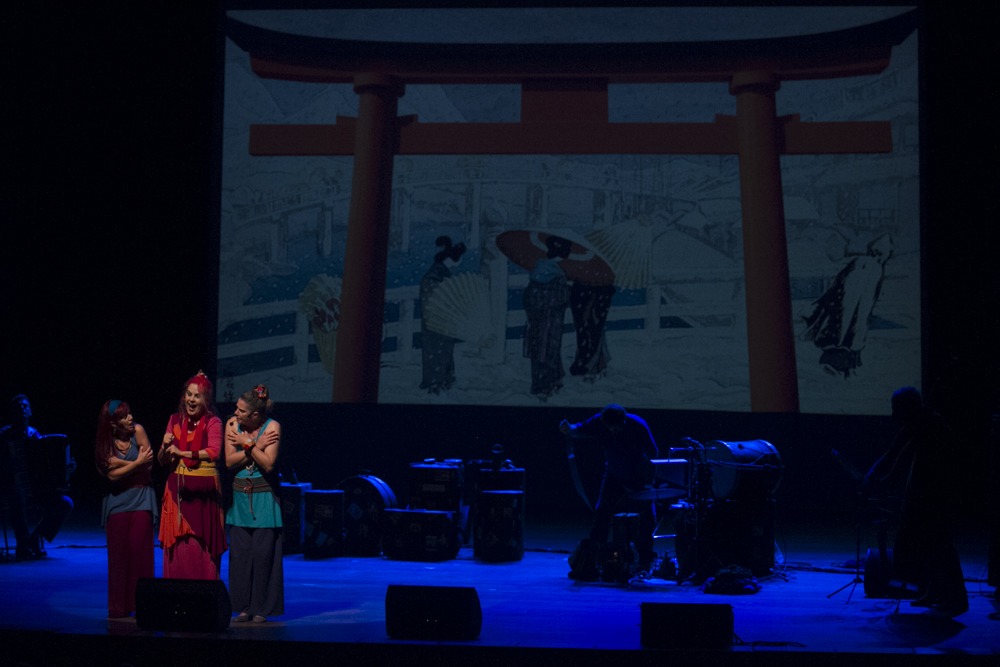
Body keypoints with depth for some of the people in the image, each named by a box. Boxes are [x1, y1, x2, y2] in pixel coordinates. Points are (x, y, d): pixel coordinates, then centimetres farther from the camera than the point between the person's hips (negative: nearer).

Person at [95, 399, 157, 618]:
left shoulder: (137, 431, -4)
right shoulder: (106, 443, -1)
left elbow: (149, 465, -9)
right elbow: (112, 475, -9)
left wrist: (120, 463, -12)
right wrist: (137, 463, -14)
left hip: (141, 499, -1)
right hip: (117, 500, 1)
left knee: (139, 549, -9)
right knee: (118, 552, -1)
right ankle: (119, 607, 5)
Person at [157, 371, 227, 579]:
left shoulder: (213, 422, -3)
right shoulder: (175, 420, 12)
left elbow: (214, 452, -21)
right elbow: (162, 461, 12)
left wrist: (183, 453, -25)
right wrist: (165, 446, -9)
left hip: (203, 490, -4)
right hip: (177, 490, 4)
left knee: (201, 546, -4)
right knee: (177, 545, 4)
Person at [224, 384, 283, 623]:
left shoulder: (272, 426, -9)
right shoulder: (232, 424, 0)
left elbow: (268, 464, -16)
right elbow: (230, 462, -5)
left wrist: (247, 444, -12)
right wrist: (257, 446, -13)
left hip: (264, 496, -3)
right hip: (239, 495, 3)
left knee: (263, 551, -4)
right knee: (240, 552, 1)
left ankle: (261, 608, 4)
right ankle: (243, 607, 9)